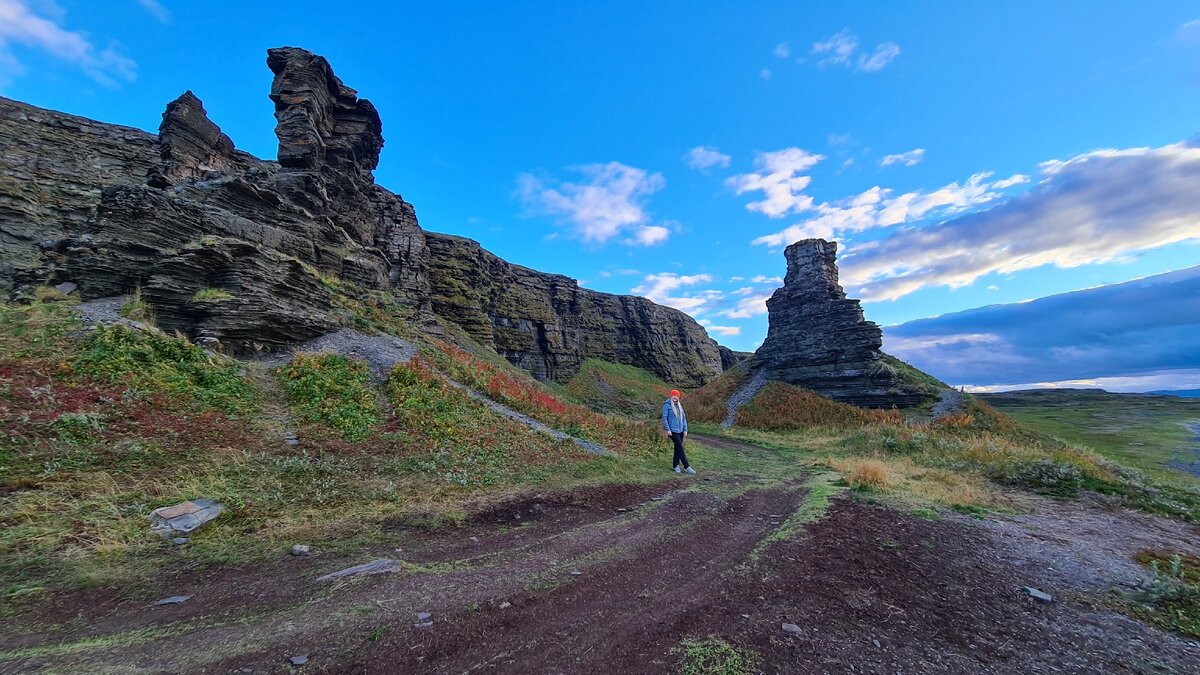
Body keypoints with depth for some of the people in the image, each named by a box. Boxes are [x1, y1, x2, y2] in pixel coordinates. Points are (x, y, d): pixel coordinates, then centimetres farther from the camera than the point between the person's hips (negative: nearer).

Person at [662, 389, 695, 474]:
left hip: (680, 431, 6)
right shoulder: (667, 405, -8)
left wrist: (685, 429, 8)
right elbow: (664, 418, -10)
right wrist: (667, 429, -14)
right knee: (680, 448, -7)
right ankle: (687, 467, -1)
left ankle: (676, 465, 22)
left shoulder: (680, 405, 11)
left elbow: (684, 418, 14)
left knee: (678, 448, 11)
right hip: (672, 431, -6)